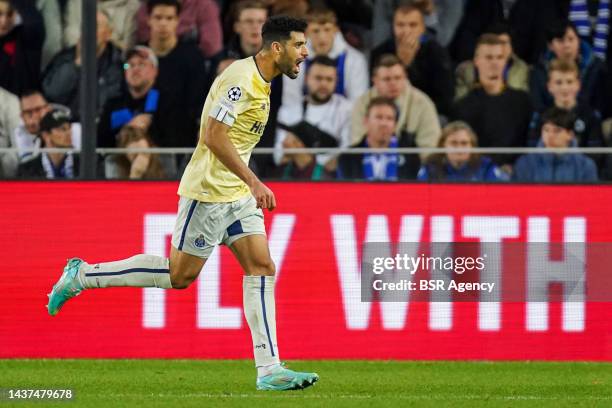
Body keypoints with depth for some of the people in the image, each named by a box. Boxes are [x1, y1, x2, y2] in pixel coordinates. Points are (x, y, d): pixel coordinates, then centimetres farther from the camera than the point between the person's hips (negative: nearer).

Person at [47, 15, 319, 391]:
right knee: (179, 274, -3)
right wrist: (254, 182, -25)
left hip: (237, 194, 9)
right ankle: (83, 276, 9)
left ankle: (269, 370, -4)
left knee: (262, 269, -1)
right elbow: (214, 137, -24)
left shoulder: (260, 83, 12)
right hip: (209, 191, -9)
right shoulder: (240, 79, -18)